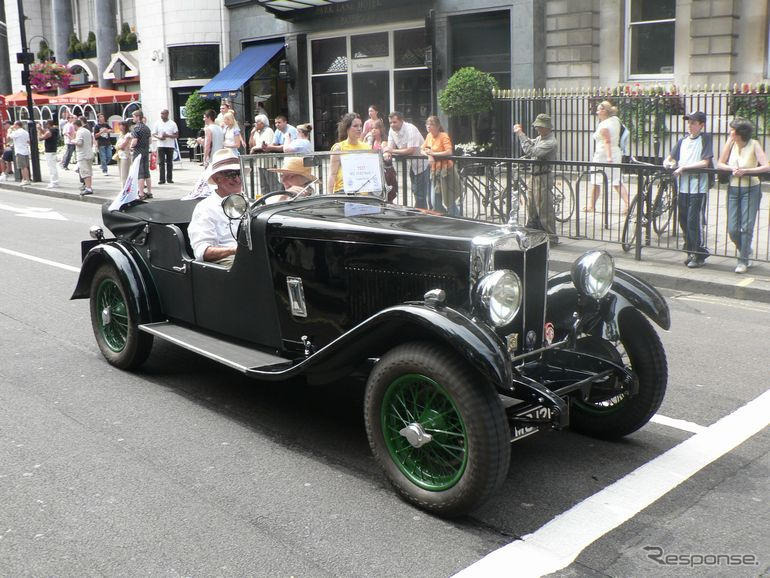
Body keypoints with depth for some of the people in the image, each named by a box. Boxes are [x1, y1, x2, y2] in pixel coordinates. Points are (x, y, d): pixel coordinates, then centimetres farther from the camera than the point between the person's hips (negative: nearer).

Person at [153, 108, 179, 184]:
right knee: (161, 162, -4)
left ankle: (169, 178, 12)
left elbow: (176, 135, 1)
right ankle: (162, 179, -2)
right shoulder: (158, 123, 6)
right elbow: (154, 134, 7)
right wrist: (159, 137, -14)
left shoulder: (172, 124, 2)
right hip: (161, 145, 0)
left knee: (170, 162, 4)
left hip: (170, 145, 0)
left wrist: (168, 136, -15)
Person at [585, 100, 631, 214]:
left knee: (595, 182, 8)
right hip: (616, 153, 7)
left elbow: (607, 142, -25)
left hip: (602, 155, -7)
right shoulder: (615, 120, 5)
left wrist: (608, 157, -30)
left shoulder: (603, 126, -16)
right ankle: (628, 204, -7)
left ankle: (592, 206, 20)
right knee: (617, 182, 6)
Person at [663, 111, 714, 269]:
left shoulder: (705, 139, -3)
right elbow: (670, 158, 19)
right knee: (684, 221, 9)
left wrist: (683, 167, -15)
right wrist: (669, 163, -4)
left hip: (698, 188, -6)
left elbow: (705, 163, -12)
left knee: (695, 221, -7)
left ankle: (699, 256, 2)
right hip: (682, 187, 6)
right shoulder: (683, 140, 14)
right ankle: (690, 253, 21)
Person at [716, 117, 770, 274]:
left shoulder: (754, 145, -10)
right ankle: (746, 252, 28)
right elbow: (720, 164, 5)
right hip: (733, 189, 4)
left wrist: (745, 170, -21)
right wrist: (732, 168, -13)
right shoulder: (730, 143, 2)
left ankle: (743, 261, 9)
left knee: (746, 227, -5)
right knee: (732, 229, 1)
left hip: (750, 190, -4)